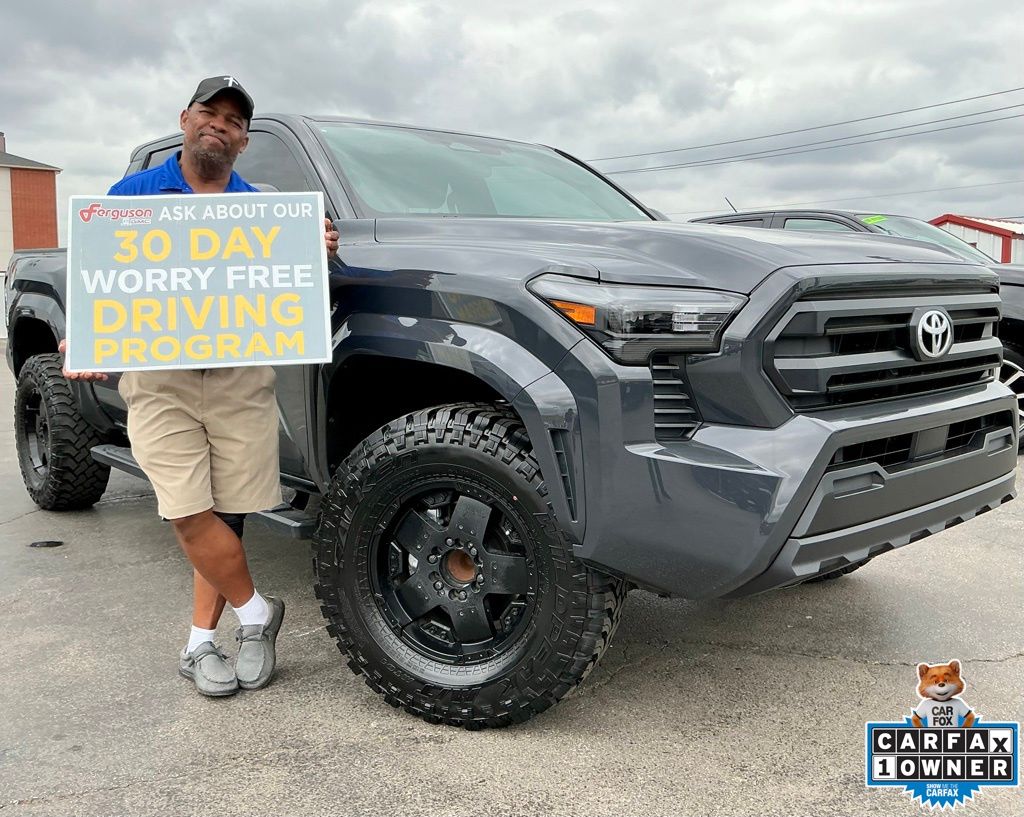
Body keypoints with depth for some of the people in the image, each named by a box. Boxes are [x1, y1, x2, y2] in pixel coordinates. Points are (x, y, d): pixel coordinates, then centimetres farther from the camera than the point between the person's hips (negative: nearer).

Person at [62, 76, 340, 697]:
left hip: (242, 380, 2)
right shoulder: (132, 194, 8)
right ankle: (256, 611, 12)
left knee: (227, 516, 4)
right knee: (191, 517, -9)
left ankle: (201, 642, 18)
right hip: (159, 380, -1)